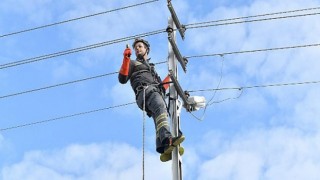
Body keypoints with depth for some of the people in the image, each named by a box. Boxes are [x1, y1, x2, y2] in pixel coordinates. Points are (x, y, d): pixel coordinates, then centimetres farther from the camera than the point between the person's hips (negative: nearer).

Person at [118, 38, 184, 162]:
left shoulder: (152, 68, 44)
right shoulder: (133, 63, 27)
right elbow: (122, 79, 8)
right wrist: (126, 59, 1)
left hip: (157, 93, 6)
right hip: (145, 91, -6)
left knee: (159, 119, -23)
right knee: (160, 107, -36)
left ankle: (164, 149, -46)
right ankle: (167, 139, -59)